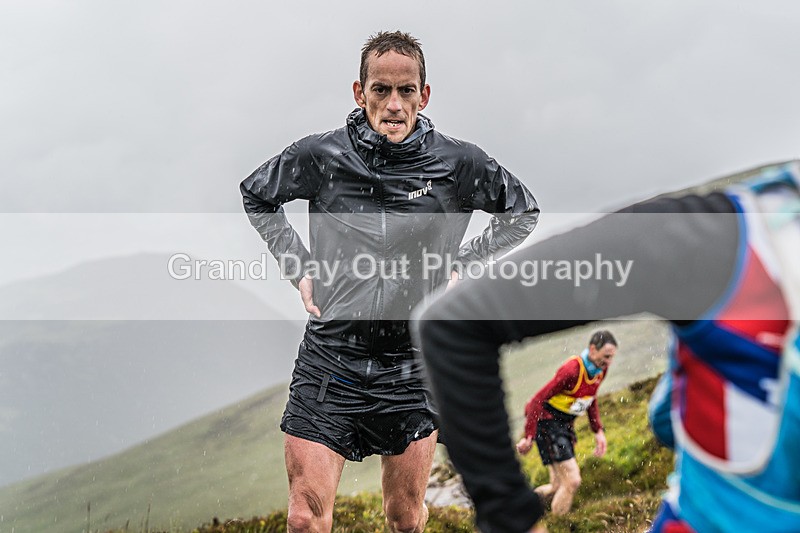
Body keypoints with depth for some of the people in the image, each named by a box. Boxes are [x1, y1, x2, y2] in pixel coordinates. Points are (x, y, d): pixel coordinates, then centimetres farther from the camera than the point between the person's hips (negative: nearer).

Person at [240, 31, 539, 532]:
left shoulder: (459, 164, -4)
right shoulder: (321, 156, -4)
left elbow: (523, 213, 15)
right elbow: (256, 194, 17)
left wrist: (459, 263, 6)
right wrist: (299, 267, 8)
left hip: (412, 368, 1)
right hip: (330, 358, 0)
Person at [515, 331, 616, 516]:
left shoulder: (600, 369, -1)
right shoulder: (572, 370, -27)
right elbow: (538, 400, -23)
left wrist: (598, 431, 11)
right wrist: (528, 437, -23)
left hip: (565, 423, 9)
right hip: (547, 421, -9)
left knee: (559, 486, 11)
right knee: (572, 481, -15)